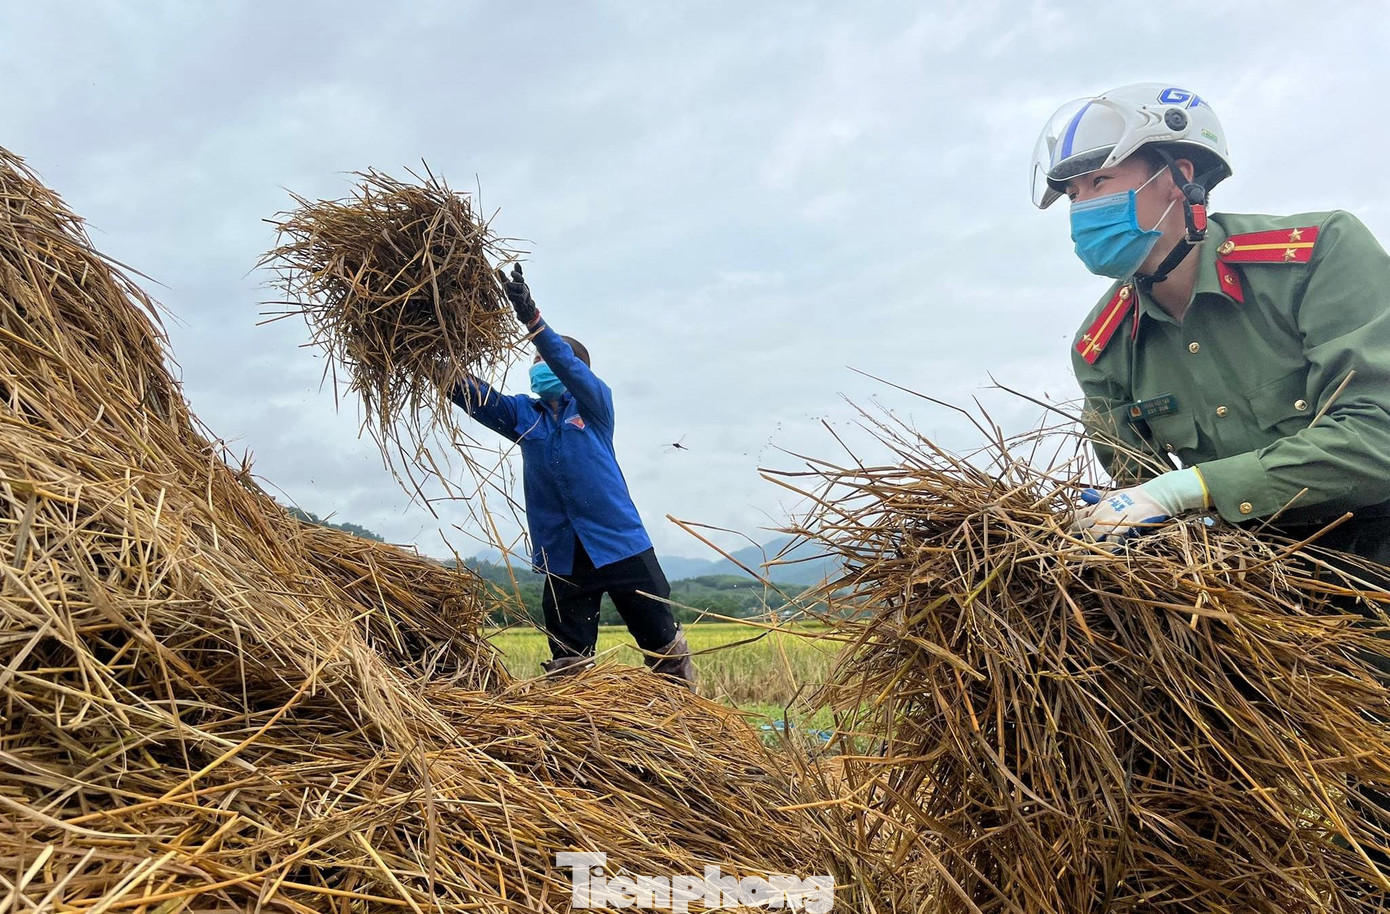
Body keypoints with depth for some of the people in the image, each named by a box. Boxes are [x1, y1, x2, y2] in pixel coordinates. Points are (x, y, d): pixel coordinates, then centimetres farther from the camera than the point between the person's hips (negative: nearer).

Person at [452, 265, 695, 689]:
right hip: (561, 555, 3)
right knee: (567, 661, 7)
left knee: (661, 639, 6)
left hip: (619, 544, -3)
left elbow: (570, 366, -18)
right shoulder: (523, 414, 11)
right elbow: (478, 398, -4)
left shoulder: (595, 404, 0)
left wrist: (531, 317, -31)